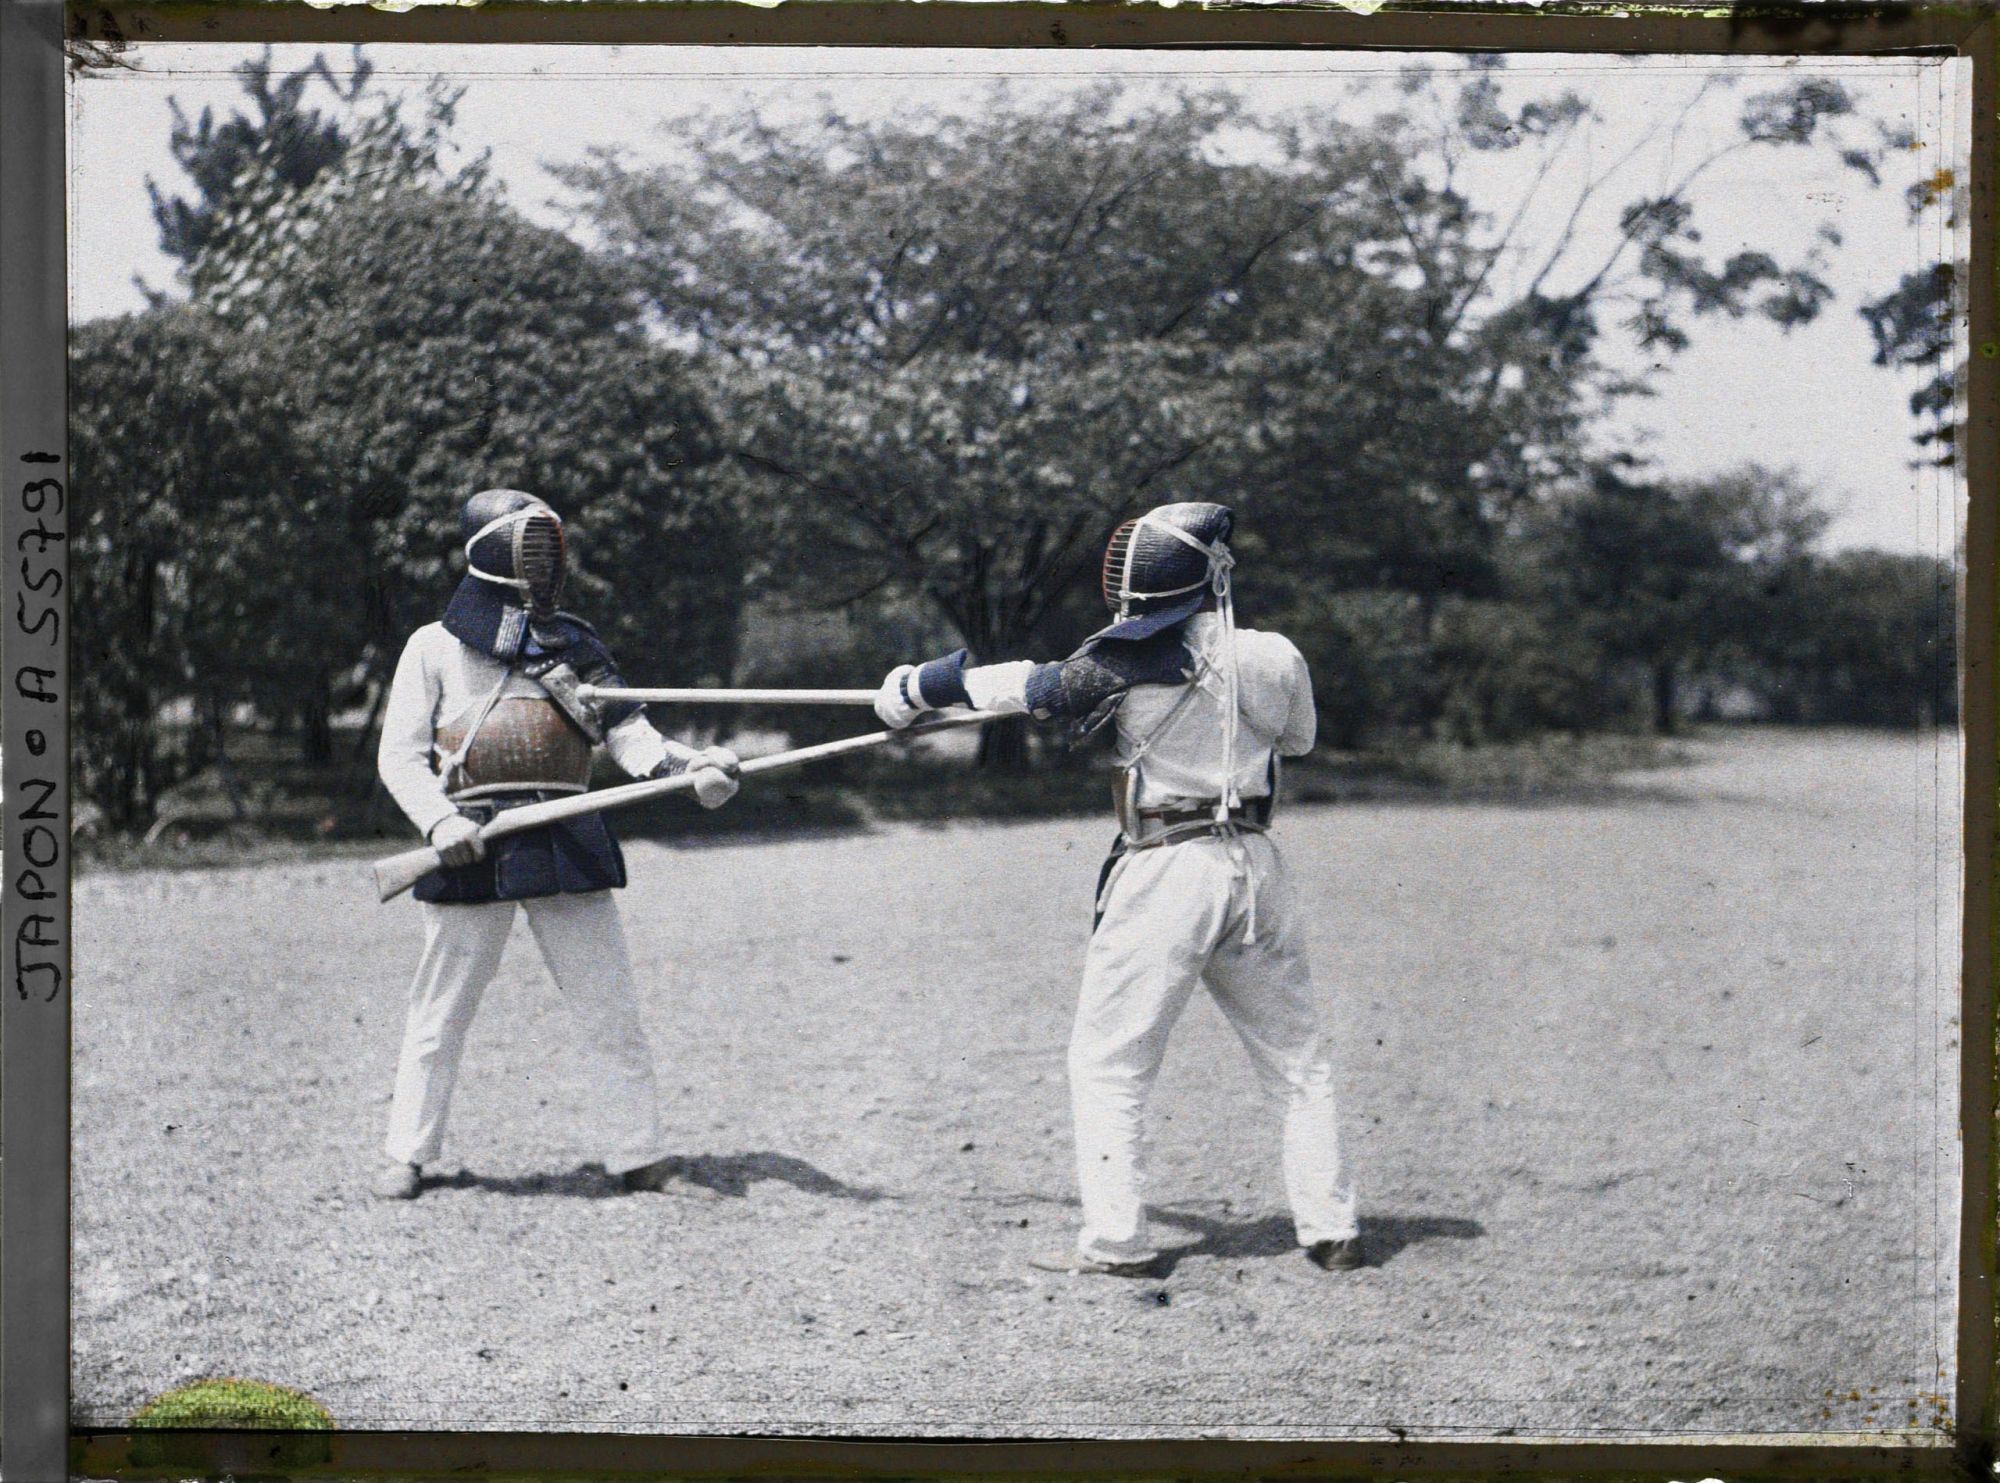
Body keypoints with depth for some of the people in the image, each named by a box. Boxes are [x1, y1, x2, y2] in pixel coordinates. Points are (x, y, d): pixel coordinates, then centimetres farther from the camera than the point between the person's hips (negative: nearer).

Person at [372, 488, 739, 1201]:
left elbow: (626, 730, 6)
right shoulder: (435, 647, 8)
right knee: (439, 1014, 3)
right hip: (471, 849, -2)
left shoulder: (574, 644, 16)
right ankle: (406, 1155, 16)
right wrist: (439, 820, -15)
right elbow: (400, 755, 3)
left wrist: (688, 766, -14)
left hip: (566, 843, 2)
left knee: (611, 1012, 1)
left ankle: (639, 1156, 7)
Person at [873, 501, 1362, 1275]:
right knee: (1299, 1060, 15)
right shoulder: (1276, 658, 2)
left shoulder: (1141, 656, -8)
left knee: (1107, 1062, 5)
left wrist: (921, 685, 5)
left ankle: (1116, 1240, 0)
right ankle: (1331, 1230, 13)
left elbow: (1042, 688, -6)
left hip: (1165, 871, -4)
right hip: (1254, 866, 4)